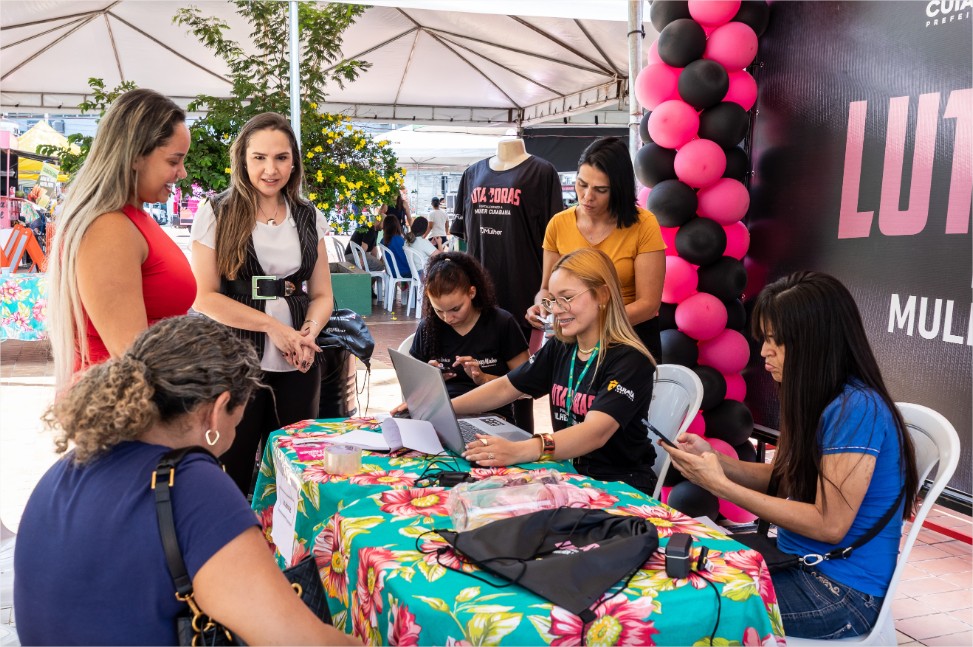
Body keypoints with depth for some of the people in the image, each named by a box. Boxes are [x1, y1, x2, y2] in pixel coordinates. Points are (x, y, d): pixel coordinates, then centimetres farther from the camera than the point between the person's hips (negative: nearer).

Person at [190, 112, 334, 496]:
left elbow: (321, 295, 10)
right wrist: (272, 325, -14)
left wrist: (309, 333, -10)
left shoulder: (308, 219, 9)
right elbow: (204, 297, -8)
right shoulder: (216, 214, -2)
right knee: (233, 471, 5)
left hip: (298, 365, 4)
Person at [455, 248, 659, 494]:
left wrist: (518, 451, -46)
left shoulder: (629, 360, -17)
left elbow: (596, 432, -31)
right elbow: (505, 388, 11)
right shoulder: (559, 348, 6)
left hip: (622, 486, -7)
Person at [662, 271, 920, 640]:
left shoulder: (856, 409, -23)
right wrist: (714, 459, -5)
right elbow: (783, 476, 12)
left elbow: (829, 525, -24)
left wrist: (721, 486, -22)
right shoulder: (820, 400, 6)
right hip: (800, 562, 8)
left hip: (842, 593, -8)